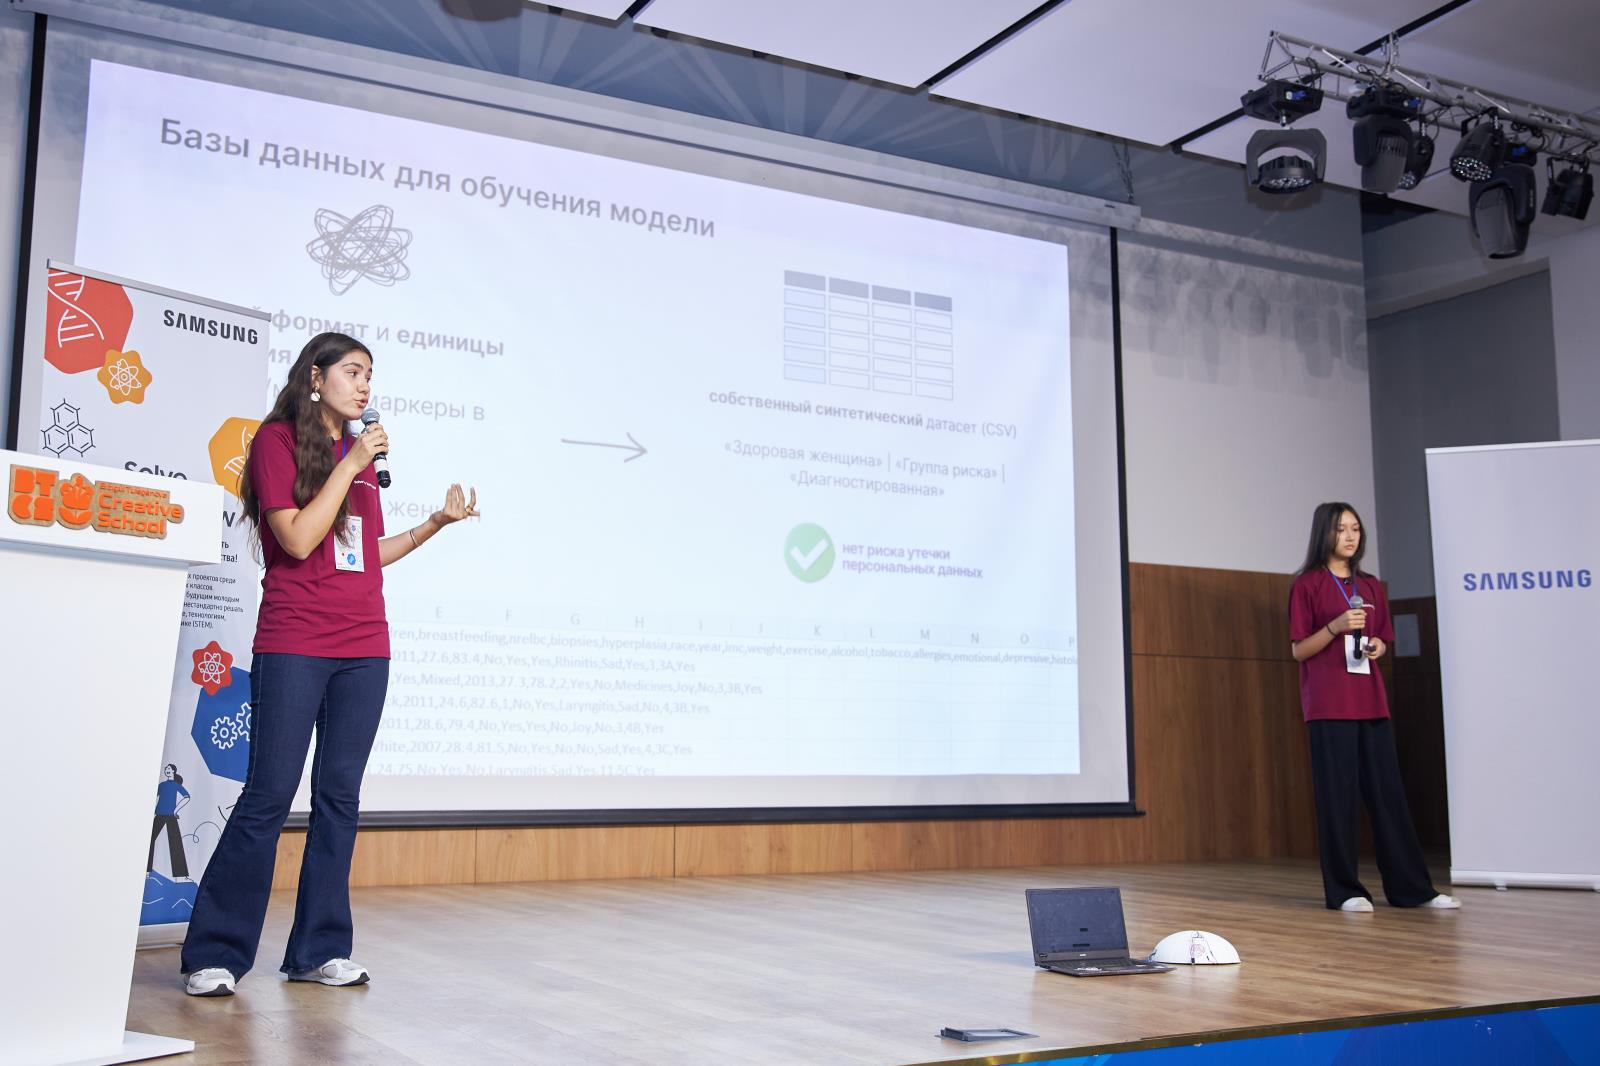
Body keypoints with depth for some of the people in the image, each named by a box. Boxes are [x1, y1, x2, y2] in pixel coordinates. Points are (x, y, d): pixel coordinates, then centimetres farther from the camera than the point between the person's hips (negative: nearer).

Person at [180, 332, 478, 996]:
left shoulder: (363, 453, 17)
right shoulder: (278, 440, -1)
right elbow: (298, 540, -12)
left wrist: (437, 522, 10)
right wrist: (350, 465, -10)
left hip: (364, 648, 6)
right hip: (293, 647, -6)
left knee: (339, 798, 6)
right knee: (268, 797, -6)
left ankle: (319, 951, 12)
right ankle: (215, 955, 4)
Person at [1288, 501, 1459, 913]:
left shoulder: (1371, 586, 15)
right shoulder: (1307, 584, 0)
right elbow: (1298, 650, -3)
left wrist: (1378, 646, -1)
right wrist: (1335, 627, -18)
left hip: (1371, 700, 5)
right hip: (1329, 704, -5)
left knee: (1388, 792, 5)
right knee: (1338, 795, -4)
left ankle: (1411, 888, 9)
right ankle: (1344, 890, 3)